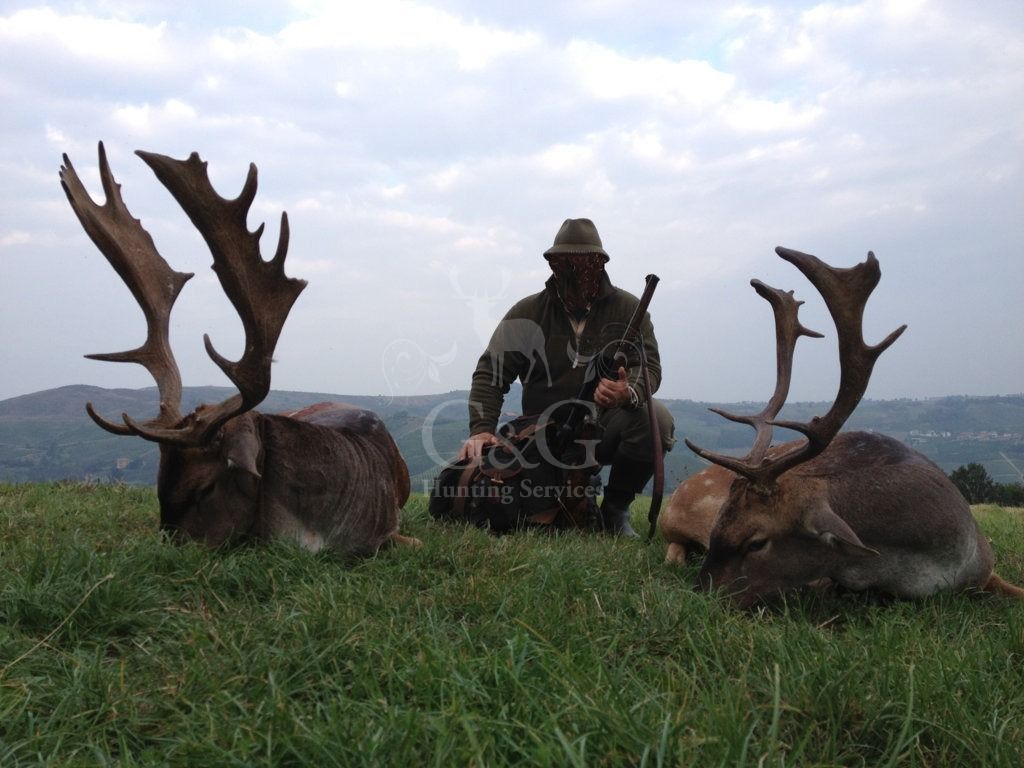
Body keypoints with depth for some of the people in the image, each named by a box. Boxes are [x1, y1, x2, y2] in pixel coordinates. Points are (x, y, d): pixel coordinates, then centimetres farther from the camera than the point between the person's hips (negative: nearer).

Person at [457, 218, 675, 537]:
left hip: (606, 429, 1)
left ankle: (615, 510, -4)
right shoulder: (527, 313, -1)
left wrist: (629, 392, -34)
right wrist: (481, 429, -22)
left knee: (656, 418, -30)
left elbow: (649, 366, -9)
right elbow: (490, 373, -5)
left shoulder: (628, 308, 0)